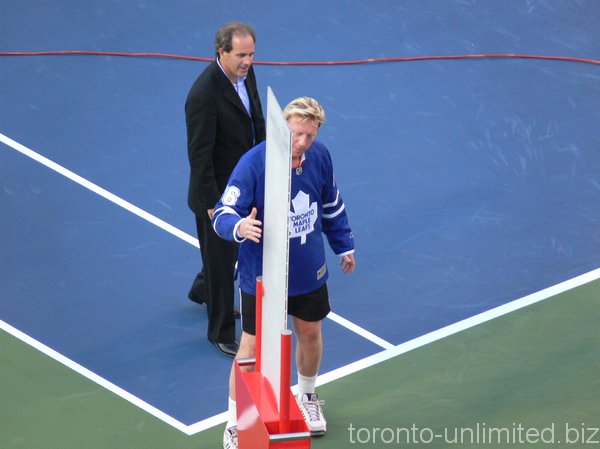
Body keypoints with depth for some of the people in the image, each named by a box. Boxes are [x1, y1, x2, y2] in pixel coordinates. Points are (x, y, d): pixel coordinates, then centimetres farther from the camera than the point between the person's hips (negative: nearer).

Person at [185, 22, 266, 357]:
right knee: (222, 259, 7)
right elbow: (199, 154, -26)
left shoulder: (245, 72, -5)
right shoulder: (204, 95, -31)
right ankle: (222, 332, 25)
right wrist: (212, 203, -22)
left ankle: (203, 290, 55)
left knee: (234, 246, 27)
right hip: (219, 191, -8)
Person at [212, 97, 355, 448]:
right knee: (252, 347, 3)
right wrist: (240, 227, -47)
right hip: (262, 277, -5)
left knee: (310, 333, 21)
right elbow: (223, 214, -24)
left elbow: (331, 204, 10)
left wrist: (344, 245, 21)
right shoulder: (253, 163, -25)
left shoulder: (320, 157, -8)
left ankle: (307, 398, 48)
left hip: (309, 271, 5)